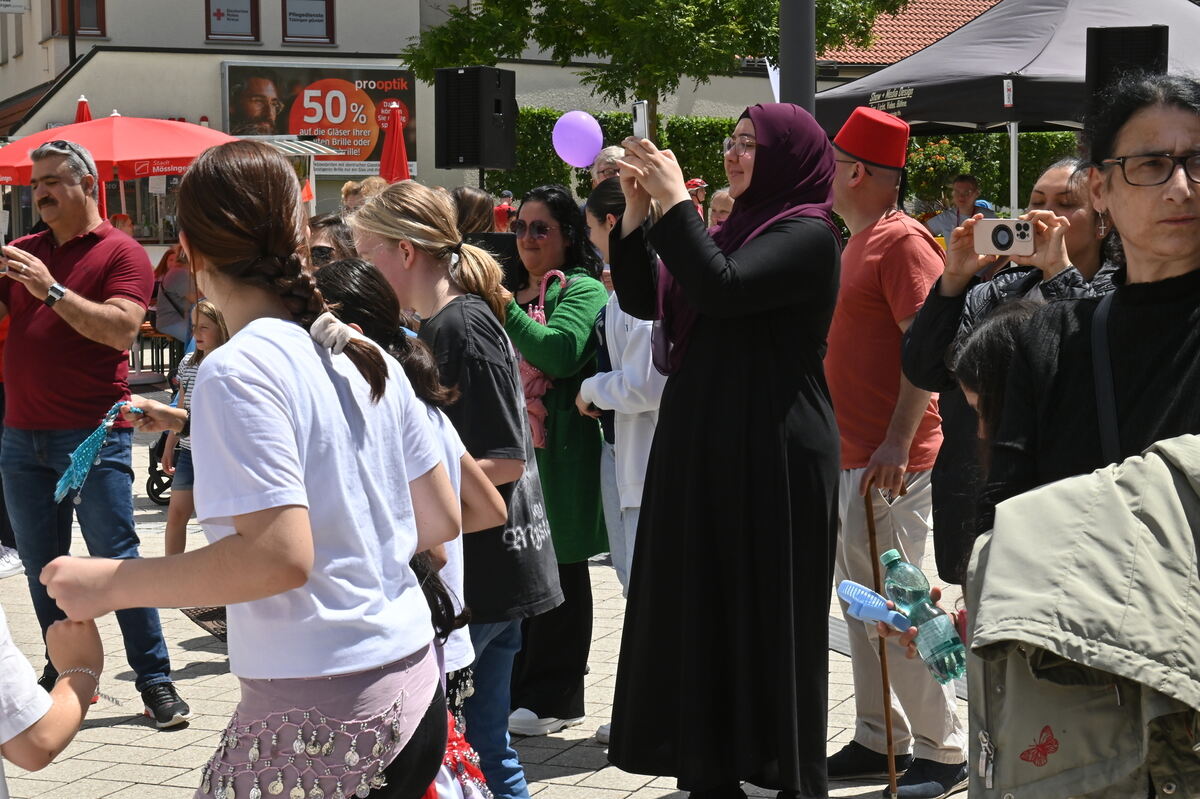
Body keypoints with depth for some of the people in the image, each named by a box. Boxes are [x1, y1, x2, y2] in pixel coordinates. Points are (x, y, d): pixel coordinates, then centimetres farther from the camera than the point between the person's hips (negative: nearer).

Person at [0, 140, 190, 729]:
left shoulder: (120, 253, -3)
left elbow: (122, 328, -16)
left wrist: (52, 290, -21)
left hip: (93, 435, -6)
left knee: (116, 558, -5)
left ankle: (155, 681, 2)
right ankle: (64, 674, 21)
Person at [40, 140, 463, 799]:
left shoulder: (238, 372, -14)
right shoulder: (365, 356, 8)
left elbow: (281, 554, -23)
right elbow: (442, 519, 13)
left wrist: (110, 583, -13)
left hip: (322, 718, -8)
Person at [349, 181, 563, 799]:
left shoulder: (460, 326, -15)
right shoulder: (435, 328, 14)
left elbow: (502, 461, -18)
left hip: (477, 577, -9)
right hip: (486, 569, 9)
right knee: (485, 747, 13)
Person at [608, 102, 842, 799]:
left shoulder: (808, 235, -9)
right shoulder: (737, 231, 15)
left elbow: (722, 289, -24)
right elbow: (643, 299, 12)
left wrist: (675, 201, -16)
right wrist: (636, 210, 3)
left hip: (772, 460, -8)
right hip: (702, 452, 8)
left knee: (767, 618, -2)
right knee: (700, 613, 9)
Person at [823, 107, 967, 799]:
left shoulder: (903, 241, -12)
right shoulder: (858, 242, 17)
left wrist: (896, 445, -24)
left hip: (891, 462, -10)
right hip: (851, 455, 10)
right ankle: (879, 740, 22)